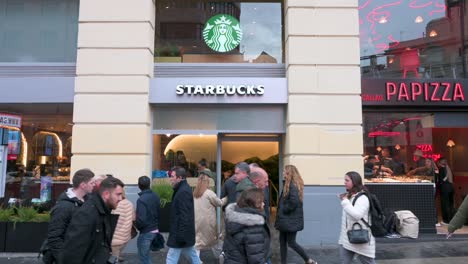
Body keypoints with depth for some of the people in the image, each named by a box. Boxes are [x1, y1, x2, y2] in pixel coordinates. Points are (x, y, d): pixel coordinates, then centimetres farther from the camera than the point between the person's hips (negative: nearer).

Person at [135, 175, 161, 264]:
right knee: (146, 254, 24)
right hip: (155, 230, 7)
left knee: (143, 256, 7)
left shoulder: (141, 199, -20)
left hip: (146, 232, -7)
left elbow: (141, 219, -23)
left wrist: (137, 226, -3)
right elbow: (159, 212, 10)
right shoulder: (156, 196, 2)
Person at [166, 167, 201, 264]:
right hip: (186, 231, 10)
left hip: (180, 233, -10)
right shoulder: (183, 189, 11)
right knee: (192, 255, 19)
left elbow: (185, 216, -24)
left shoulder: (183, 191, -20)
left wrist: (181, 235, -23)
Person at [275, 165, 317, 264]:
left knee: (291, 242, 1)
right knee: (282, 241, 13)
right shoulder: (291, 184, 12)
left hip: (291, 220, -10)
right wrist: (281, 212, 8)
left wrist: (284, 210, -16)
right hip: (286, 219, 10)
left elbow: (294, 201, -29)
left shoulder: (293, 185, -18)